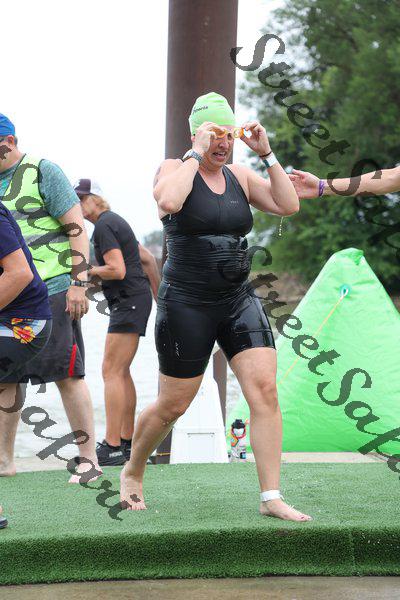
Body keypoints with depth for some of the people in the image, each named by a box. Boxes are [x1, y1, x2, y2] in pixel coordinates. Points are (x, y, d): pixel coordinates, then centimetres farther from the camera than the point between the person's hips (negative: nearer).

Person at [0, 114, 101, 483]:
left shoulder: (42, 173, -3)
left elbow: (77, 229, -6)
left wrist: (79, 283, -13)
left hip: (52, 292, -6)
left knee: (67, 375, -5)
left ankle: (88, 459, 2)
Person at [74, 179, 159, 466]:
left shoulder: (104, 226, -12)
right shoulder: (115, 222, 20)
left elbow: (118, 270, -22)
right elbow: (148, 259, 24)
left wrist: (87, 270, -7)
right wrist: (160, 298, 26)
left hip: (129, 301, -11)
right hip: (132, 301, 11)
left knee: (112, 371, -12)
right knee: (121, 372, 12)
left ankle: (112, 448, -14)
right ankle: (127, 441, 15)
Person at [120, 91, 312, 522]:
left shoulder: (239, 176, 10)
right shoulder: (174, 169, -5)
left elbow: (288, 205, 0)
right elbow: (168, 201, -28)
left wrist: (266, 154, -5)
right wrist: (197, 153, -20)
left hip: (239, 300, 5)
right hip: (186, 304, -4)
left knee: (264, 391, -10)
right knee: (171, 406, 4)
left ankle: (271, 498, -8)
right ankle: (132, 473, 31)